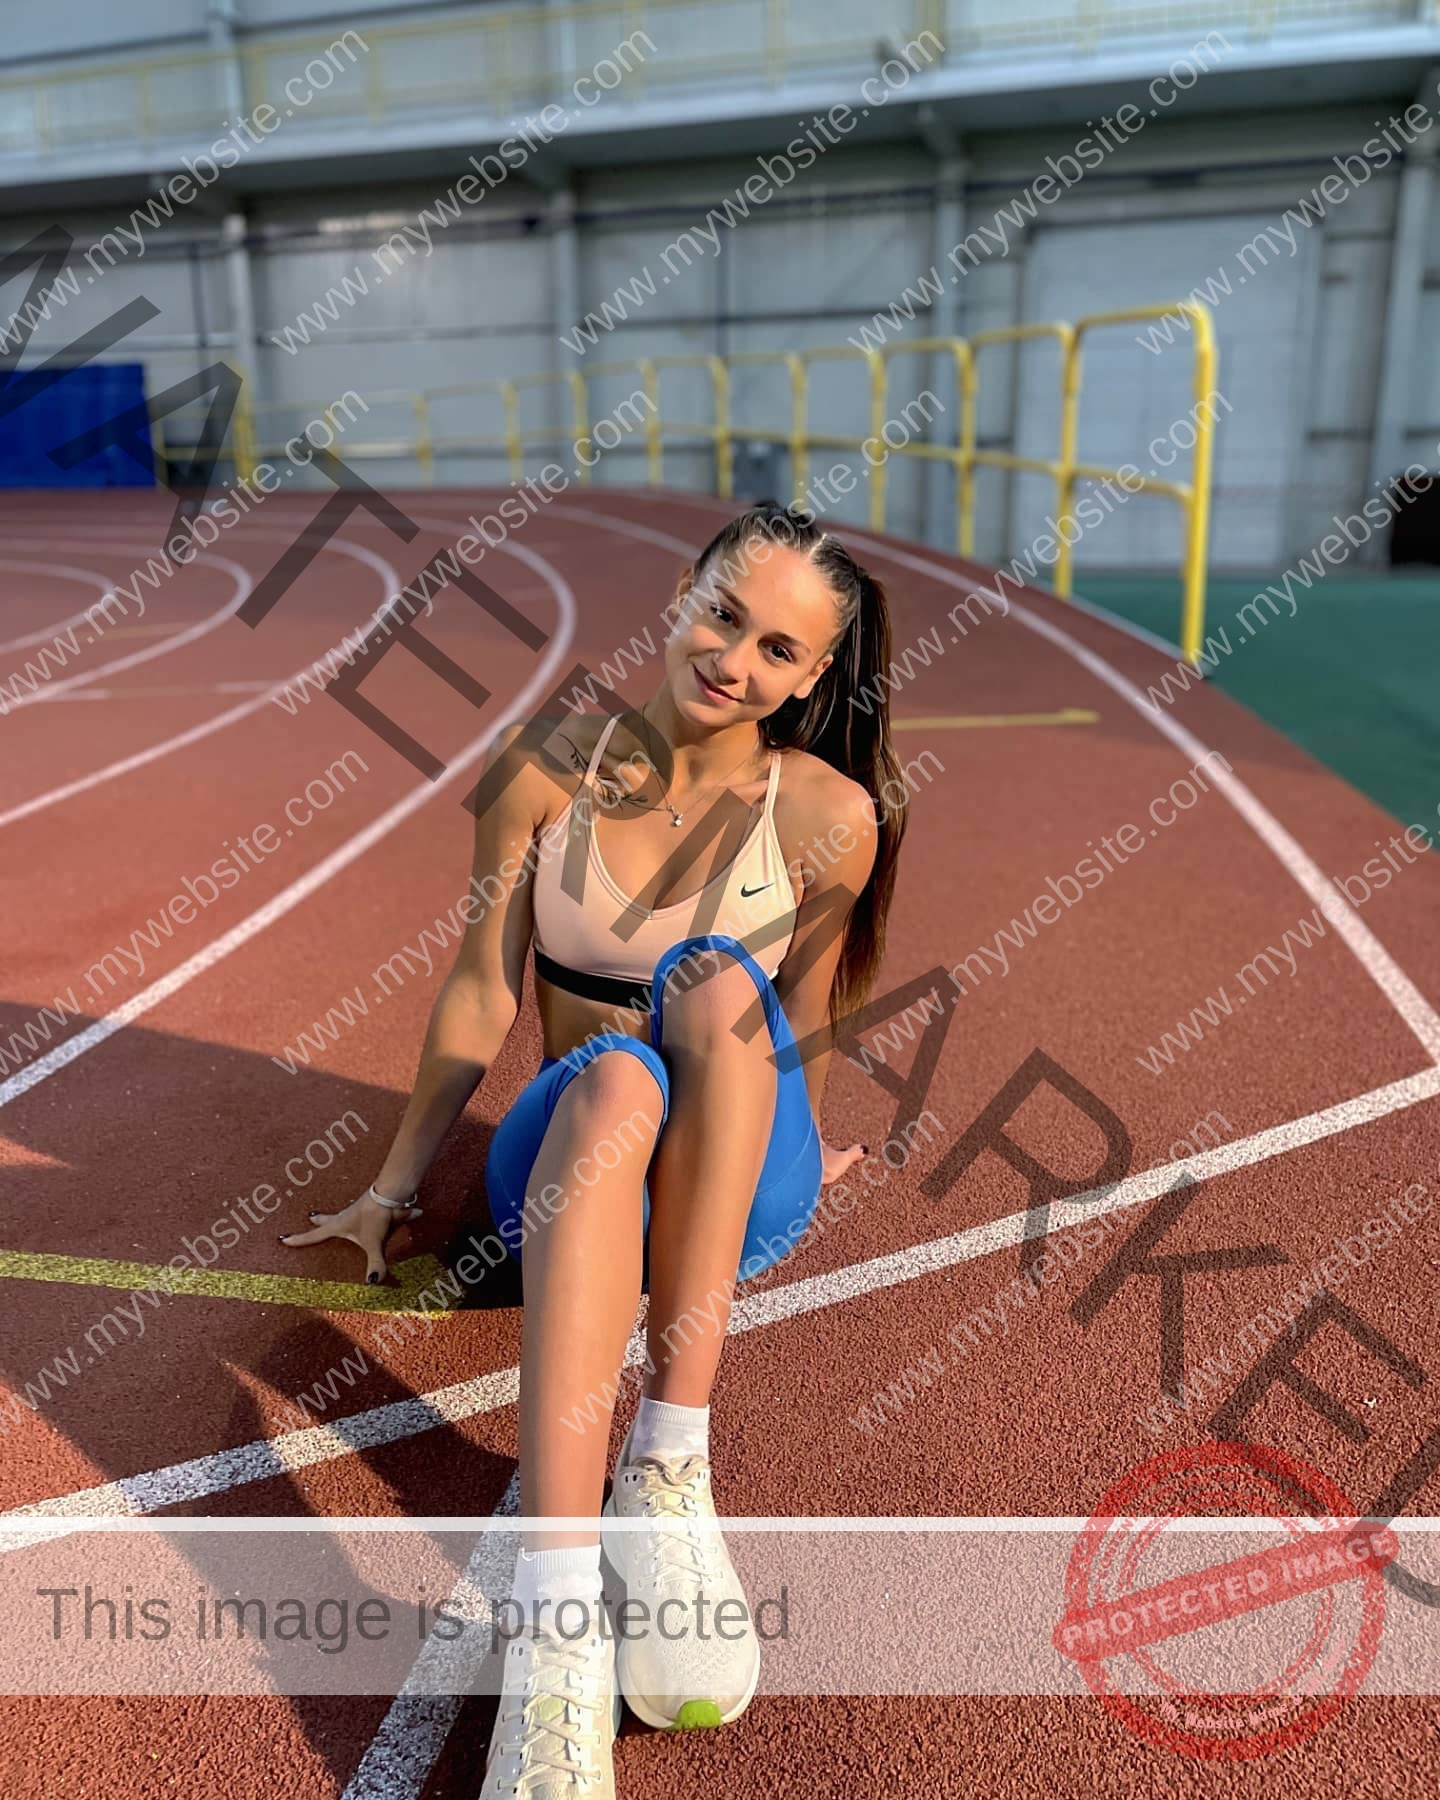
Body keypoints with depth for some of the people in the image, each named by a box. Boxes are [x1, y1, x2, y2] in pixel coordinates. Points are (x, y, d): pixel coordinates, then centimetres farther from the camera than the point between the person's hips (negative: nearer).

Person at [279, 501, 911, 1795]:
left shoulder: (831, 815, -7)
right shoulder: (547, 769, -4)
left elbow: (801, 1032, 7)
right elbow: (483, 996, 3)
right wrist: (397, 1184, 7)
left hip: (743, 1181, 0)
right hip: (570, 1148, 0)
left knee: (722, 985, -32)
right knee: (613, 1076, -36)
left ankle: (670, 1462, -33)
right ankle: (555, 1615, -45)